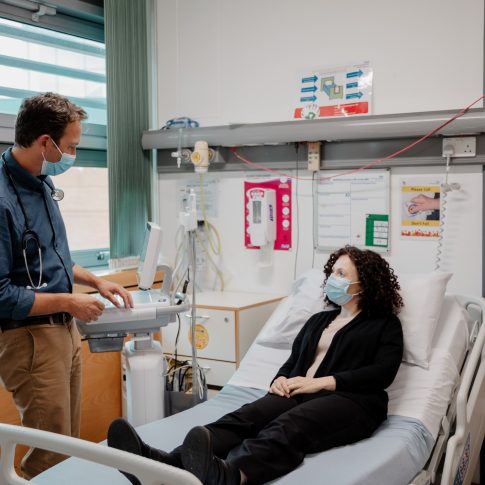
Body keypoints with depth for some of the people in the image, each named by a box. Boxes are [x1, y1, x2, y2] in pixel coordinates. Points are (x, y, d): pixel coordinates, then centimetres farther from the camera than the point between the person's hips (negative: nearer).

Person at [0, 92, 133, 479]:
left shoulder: (42, 183, 6)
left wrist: (94, 281, 9)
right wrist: (69, 302, -16)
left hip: (64, 330, 9)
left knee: (70, 443, 18)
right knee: (50, 456, 3)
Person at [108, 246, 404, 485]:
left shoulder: (386, 325, 12)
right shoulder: (318, 320, 29)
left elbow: (382, 374, -4)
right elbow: (292, 362, 24)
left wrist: (322, 382, -13)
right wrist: (281, 379, -2)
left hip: (350, 401, -5)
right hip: (300, 395, 5)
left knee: (288, 427, -39)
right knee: (246, 417, -28)